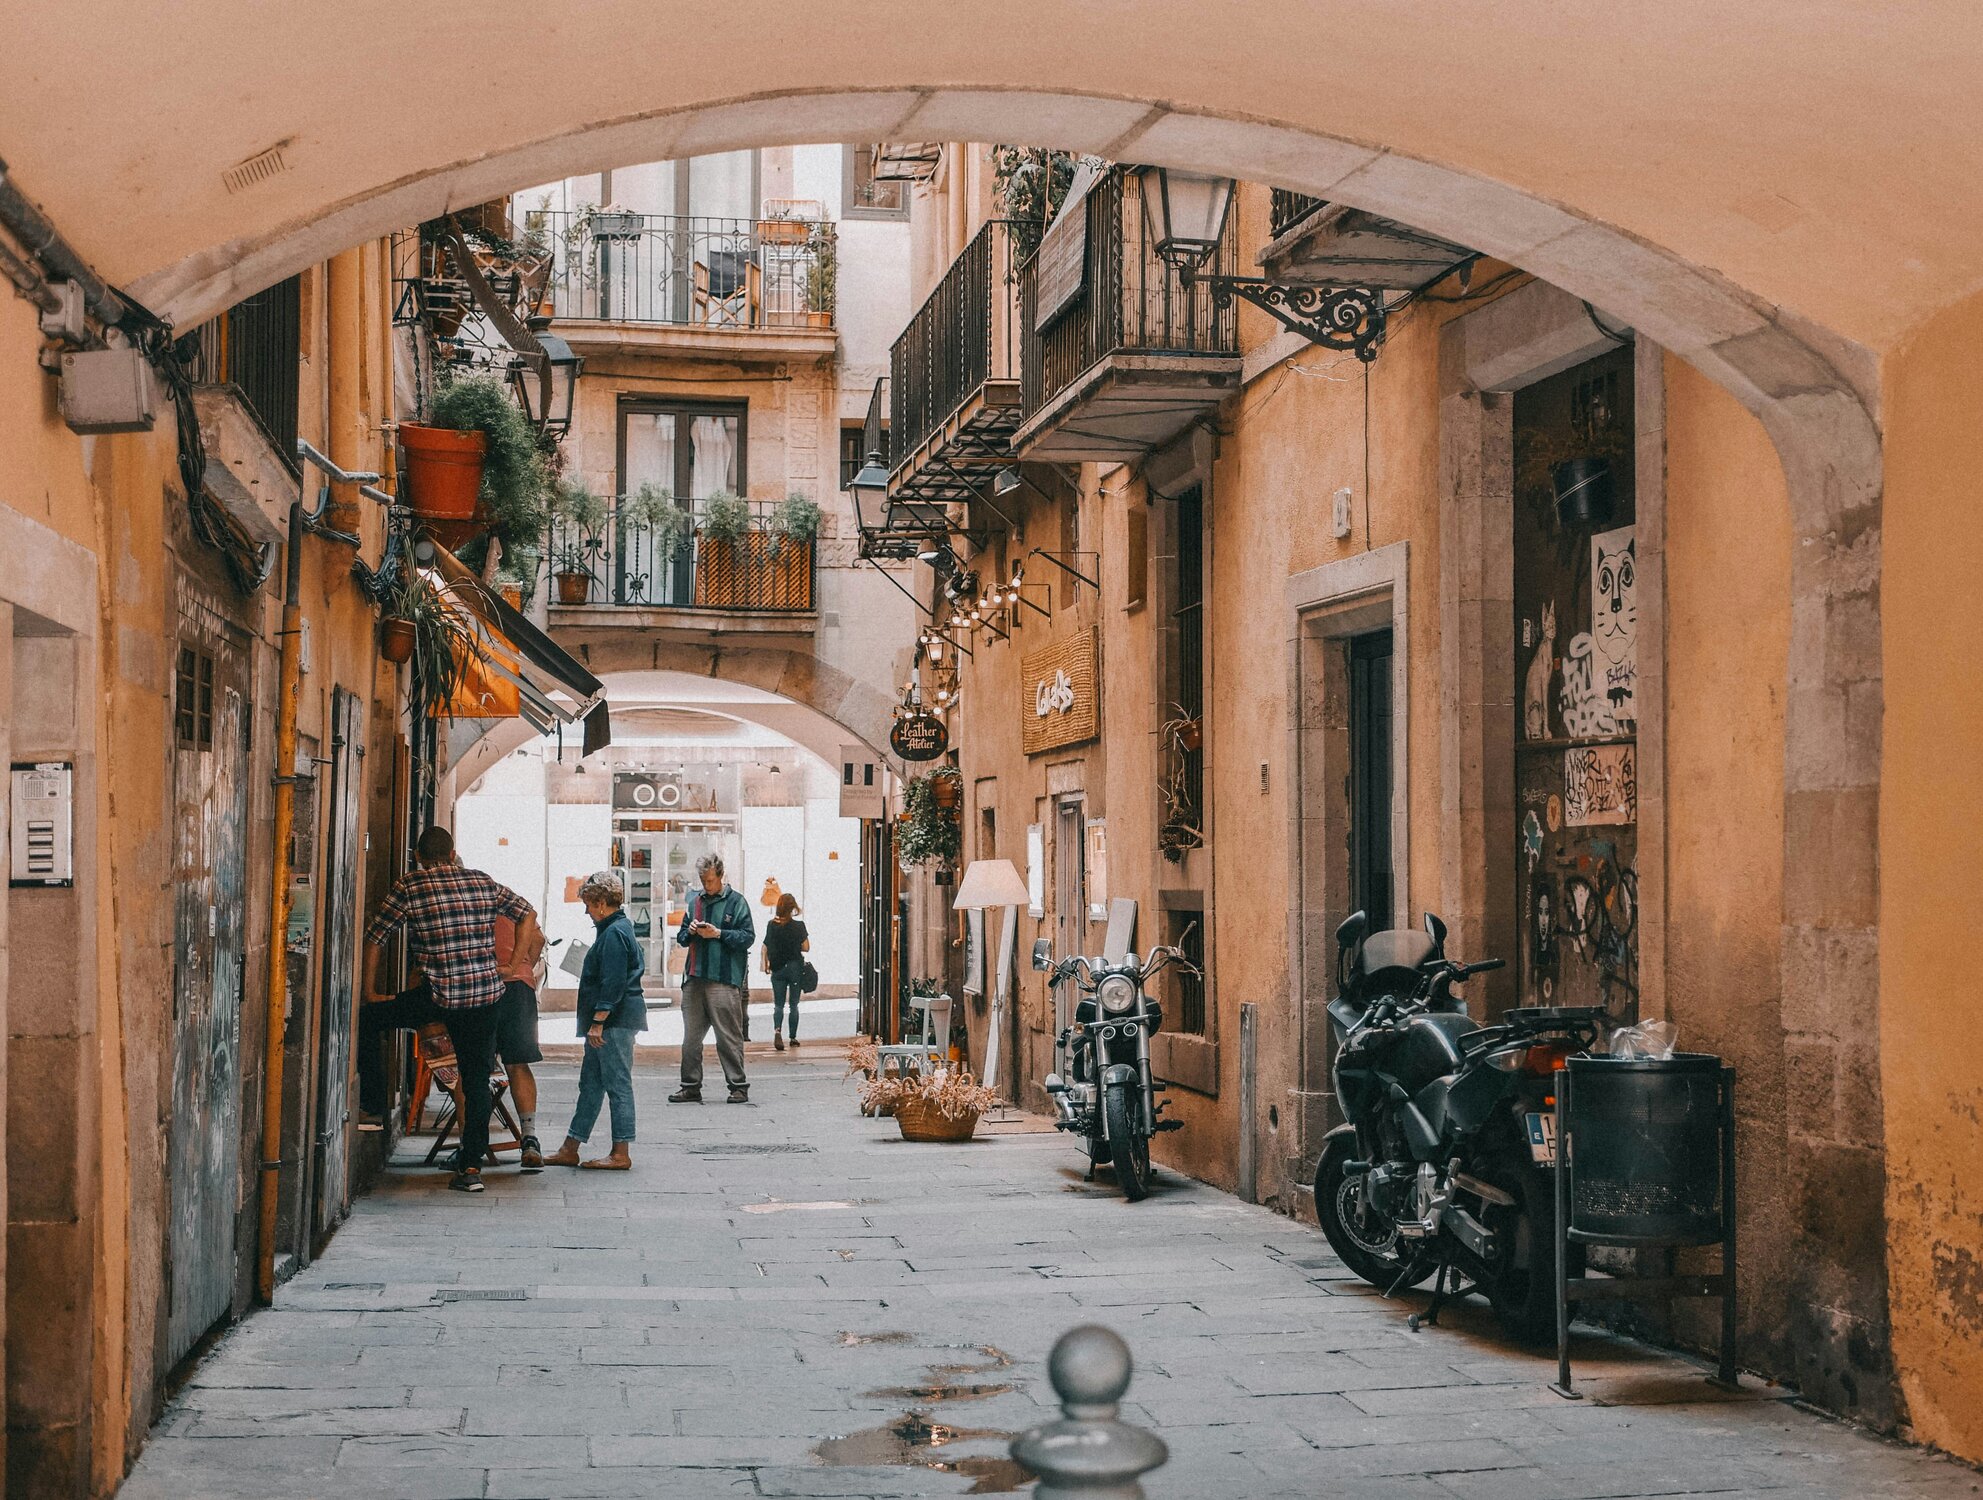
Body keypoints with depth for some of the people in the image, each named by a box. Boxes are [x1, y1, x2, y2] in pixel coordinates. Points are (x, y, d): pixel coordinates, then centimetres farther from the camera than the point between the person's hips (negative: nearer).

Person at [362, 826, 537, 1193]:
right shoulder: (483, 882, 10)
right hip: (487, 995, 4)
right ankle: (471, 1167, 7)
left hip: (438, 997, -3)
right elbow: (527, 912, 19)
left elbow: (374, 938, 2)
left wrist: (371, 992, 12)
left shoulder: (409, 886, 0)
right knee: (477, 1080, 10)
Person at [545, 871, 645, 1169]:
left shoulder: (614, 933, -15)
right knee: (590, 1083, 13)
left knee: (617, 1083, -5)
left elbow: (613, 984, -21)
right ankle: (569, 1150, 18)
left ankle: (621, 1153, -1)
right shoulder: (619, 929, 17)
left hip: (615, 1020, -11)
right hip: (614, 1021, 11)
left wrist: (598, 1022, -21)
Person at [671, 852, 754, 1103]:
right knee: (691, 1036, 7)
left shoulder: (736, 901, 0)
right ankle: (691, 1087, 14)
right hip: (694, 979, 6)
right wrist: (690, 932, 0)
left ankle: (739, 1087, 2)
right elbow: (681, 938, 22)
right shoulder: (694, 901, 16)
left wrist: (718, 934, -12)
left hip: (724, 980, -5)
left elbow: (748, 937, -4)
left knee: (728, 1036, -5)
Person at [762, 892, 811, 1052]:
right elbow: (806, 948, -7)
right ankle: (793, 1037, 15)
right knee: (793, 1004, 11)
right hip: (795, 967, -1)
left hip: (777, 969, 1)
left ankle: (777, 1030, -20)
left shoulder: (771, 925, -3)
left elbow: (766, 947, 1)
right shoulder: (798, 926, -10)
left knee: (778, 1004, 6)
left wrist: (766, 965, 14)